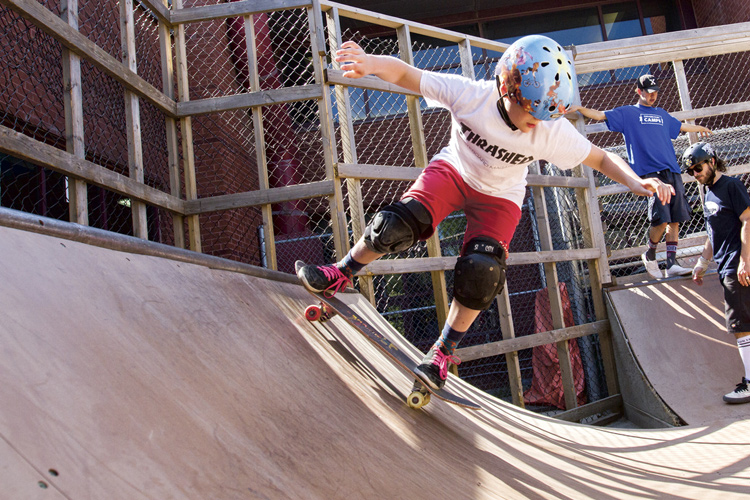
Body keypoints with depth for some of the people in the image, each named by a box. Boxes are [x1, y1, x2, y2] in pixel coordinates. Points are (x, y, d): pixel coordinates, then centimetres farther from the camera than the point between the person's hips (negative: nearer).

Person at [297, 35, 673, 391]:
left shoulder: (554, 133, -25)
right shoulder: (469, 95, -29)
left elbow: (603, 159, -11)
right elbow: (406, 74, -26)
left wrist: (635, 181, -30)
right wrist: (372, 62, -47)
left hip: (499, 197, 1)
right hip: (454, 170, 0)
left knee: (482, 273, -19)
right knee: (400, 224, -24)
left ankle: (444, 351, 3)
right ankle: (341, 275, 2)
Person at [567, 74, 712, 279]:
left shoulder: (662, 114, 25)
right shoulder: (627, 113, 10)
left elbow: (681, 126, 43)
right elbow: (600, 115, 2)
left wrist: (699, 128, 59)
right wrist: (579, 108, -14)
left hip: (672, 172, 6)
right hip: (650, 172, -5)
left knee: (675, 219, -1)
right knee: (662, 218, -16)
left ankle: (671, 264, 4)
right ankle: (650, 255, 8)